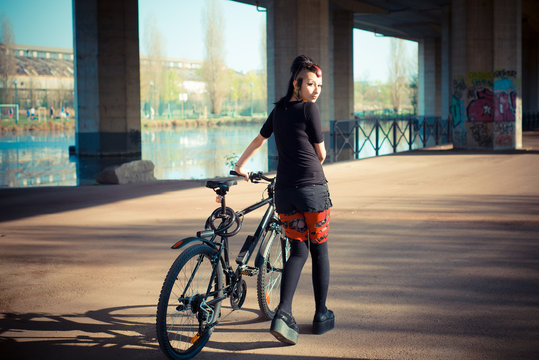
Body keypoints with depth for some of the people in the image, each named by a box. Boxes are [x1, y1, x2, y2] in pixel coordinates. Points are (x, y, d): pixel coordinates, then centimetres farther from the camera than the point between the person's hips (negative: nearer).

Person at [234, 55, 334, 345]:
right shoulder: (309, 109, -7)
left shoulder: (278, 110, 13)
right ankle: (321, 316, 19)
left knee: (298, 251, 11)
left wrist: (240, 166, 42)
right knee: (319, 250, 10)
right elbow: (321, 153, 0)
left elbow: (259, 140, 27)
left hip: (284, 191, 6)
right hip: (313, 189, -5)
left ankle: (283, 313, -6)